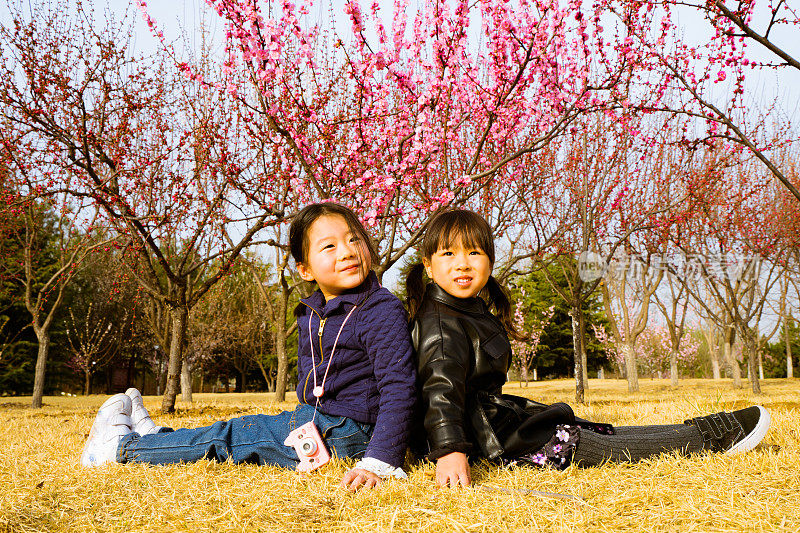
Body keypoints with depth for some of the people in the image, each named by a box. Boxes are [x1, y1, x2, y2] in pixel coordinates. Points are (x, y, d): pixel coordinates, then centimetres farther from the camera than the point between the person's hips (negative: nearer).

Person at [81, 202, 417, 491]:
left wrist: (379, 462, -33)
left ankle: (123, 446, 14)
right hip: (314, 420, 6)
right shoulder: (311, 314, 6)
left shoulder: (382, 310, -21)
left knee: (230, 437, 0)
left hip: (345, 433, -6)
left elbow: (398, 388, -26)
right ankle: (153, 436, 31)